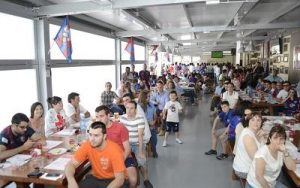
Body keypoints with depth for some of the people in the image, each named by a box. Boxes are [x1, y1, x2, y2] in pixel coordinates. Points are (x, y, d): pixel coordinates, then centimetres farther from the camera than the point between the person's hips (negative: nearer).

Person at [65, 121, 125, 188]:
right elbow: (71, 164, -12)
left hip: (113, 180, -3)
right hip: (95, 178, 3)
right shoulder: (87, 146, -15)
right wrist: (71, 180, -33)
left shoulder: (114, 150, -27)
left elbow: (120, 179, -27)